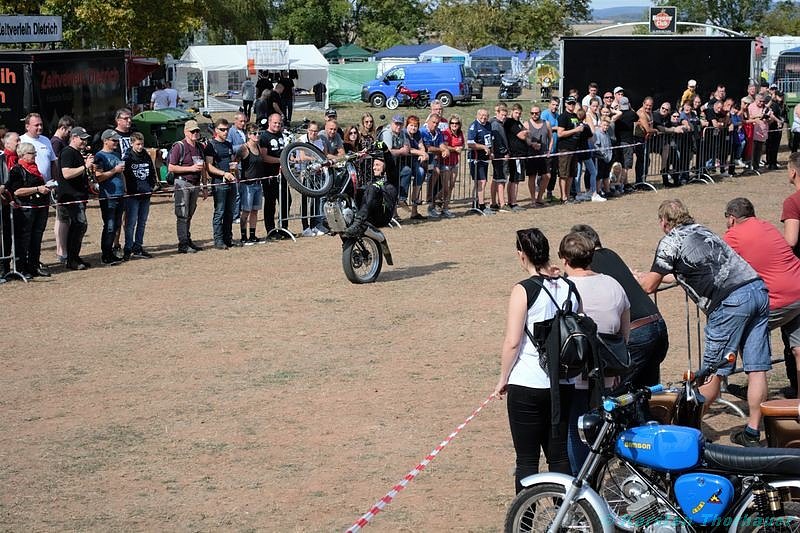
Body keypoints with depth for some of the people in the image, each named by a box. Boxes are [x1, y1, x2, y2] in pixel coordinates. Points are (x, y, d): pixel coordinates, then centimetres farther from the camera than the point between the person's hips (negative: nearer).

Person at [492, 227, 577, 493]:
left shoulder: (524, 291, -12)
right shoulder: (569, 287, 4)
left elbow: (512, 342, -13)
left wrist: (503, 379, -2)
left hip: (526, 385, -5)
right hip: (563, 384, 5)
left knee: (527, 460, 2)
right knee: (560, 457, 13)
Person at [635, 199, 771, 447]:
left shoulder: (671, 241, 5)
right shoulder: (703, 231, 28)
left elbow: (649, 287, 6)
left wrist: (636, 277, 30)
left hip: (731, 301, -7)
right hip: (758, 289, 7)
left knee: (713, 371, 2)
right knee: (757, 370, 5)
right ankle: (752, 432, 10)